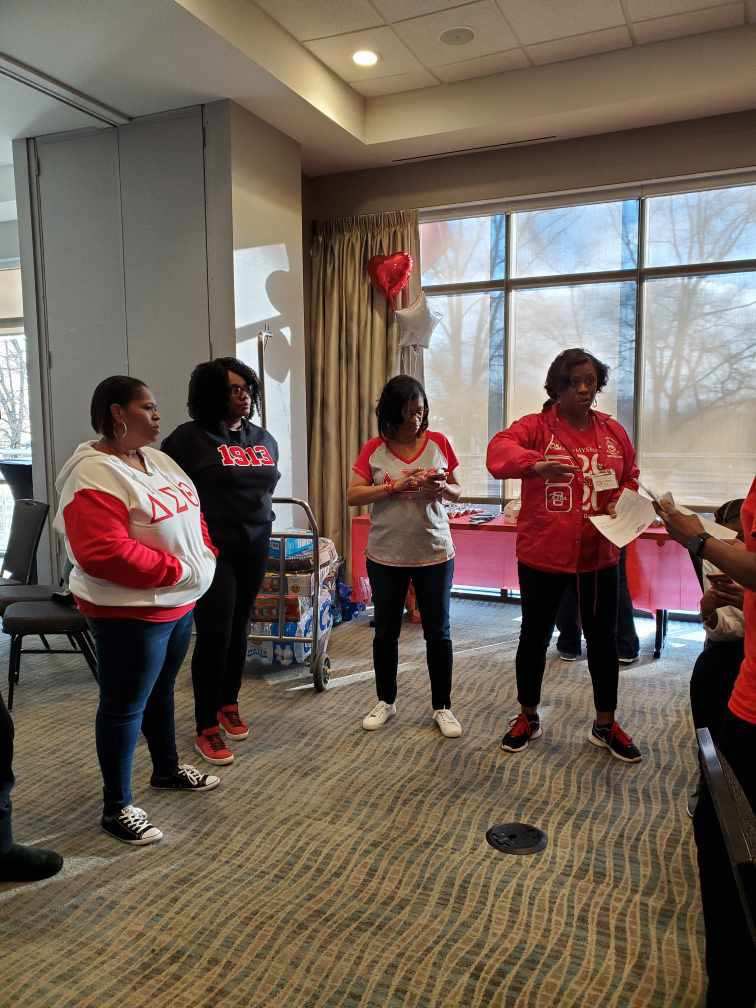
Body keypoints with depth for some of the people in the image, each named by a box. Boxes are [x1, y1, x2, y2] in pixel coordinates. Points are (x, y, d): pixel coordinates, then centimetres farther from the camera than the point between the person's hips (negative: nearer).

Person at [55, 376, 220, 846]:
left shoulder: (157, 459, 8)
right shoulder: (93, 475, -21)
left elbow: (192, 514, 16)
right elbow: (105, 553, -29)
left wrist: (206, 554, -2)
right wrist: (178, 570, -24)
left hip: (179, 603, 9)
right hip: (130, 612, -9)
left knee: (161, 691, 23)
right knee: (125, 706, 4)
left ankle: (168, 769, 42)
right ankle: (117, 807, 19)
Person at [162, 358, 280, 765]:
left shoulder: (263, 438, 10)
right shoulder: (190, 437, -11)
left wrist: (260, 517, 15)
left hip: (254, 547, 6)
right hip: (211, 549, -6)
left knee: (239, 629, 14)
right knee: (214, 634, -4)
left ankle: (229, 704, 33)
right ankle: (206, 727, 9)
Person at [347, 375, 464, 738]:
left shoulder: (439, 443, -2)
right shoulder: (373, 449, -4)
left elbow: (457, 492, 6)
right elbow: (352, 496, -8)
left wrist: (442, 488, -17)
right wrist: (395, 486, -20)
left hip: (435, 554, 0)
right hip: (386, 557, 0)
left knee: (438, 632, 7)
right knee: (386, 630, 13)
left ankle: (442, 707, 22)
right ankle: (386, 701, 30)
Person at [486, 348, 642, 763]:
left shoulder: (613, 431, 5)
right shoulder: (535, 426, -8)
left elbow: (630, 480, 16)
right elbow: (498, 451, -28)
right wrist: (536, 464, -48)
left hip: (598, 556, 3)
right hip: (542, 555, -3)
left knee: (603, 638, 12)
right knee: (535, 636, 11)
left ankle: (605, 724, 31)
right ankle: (528, 717, 31)